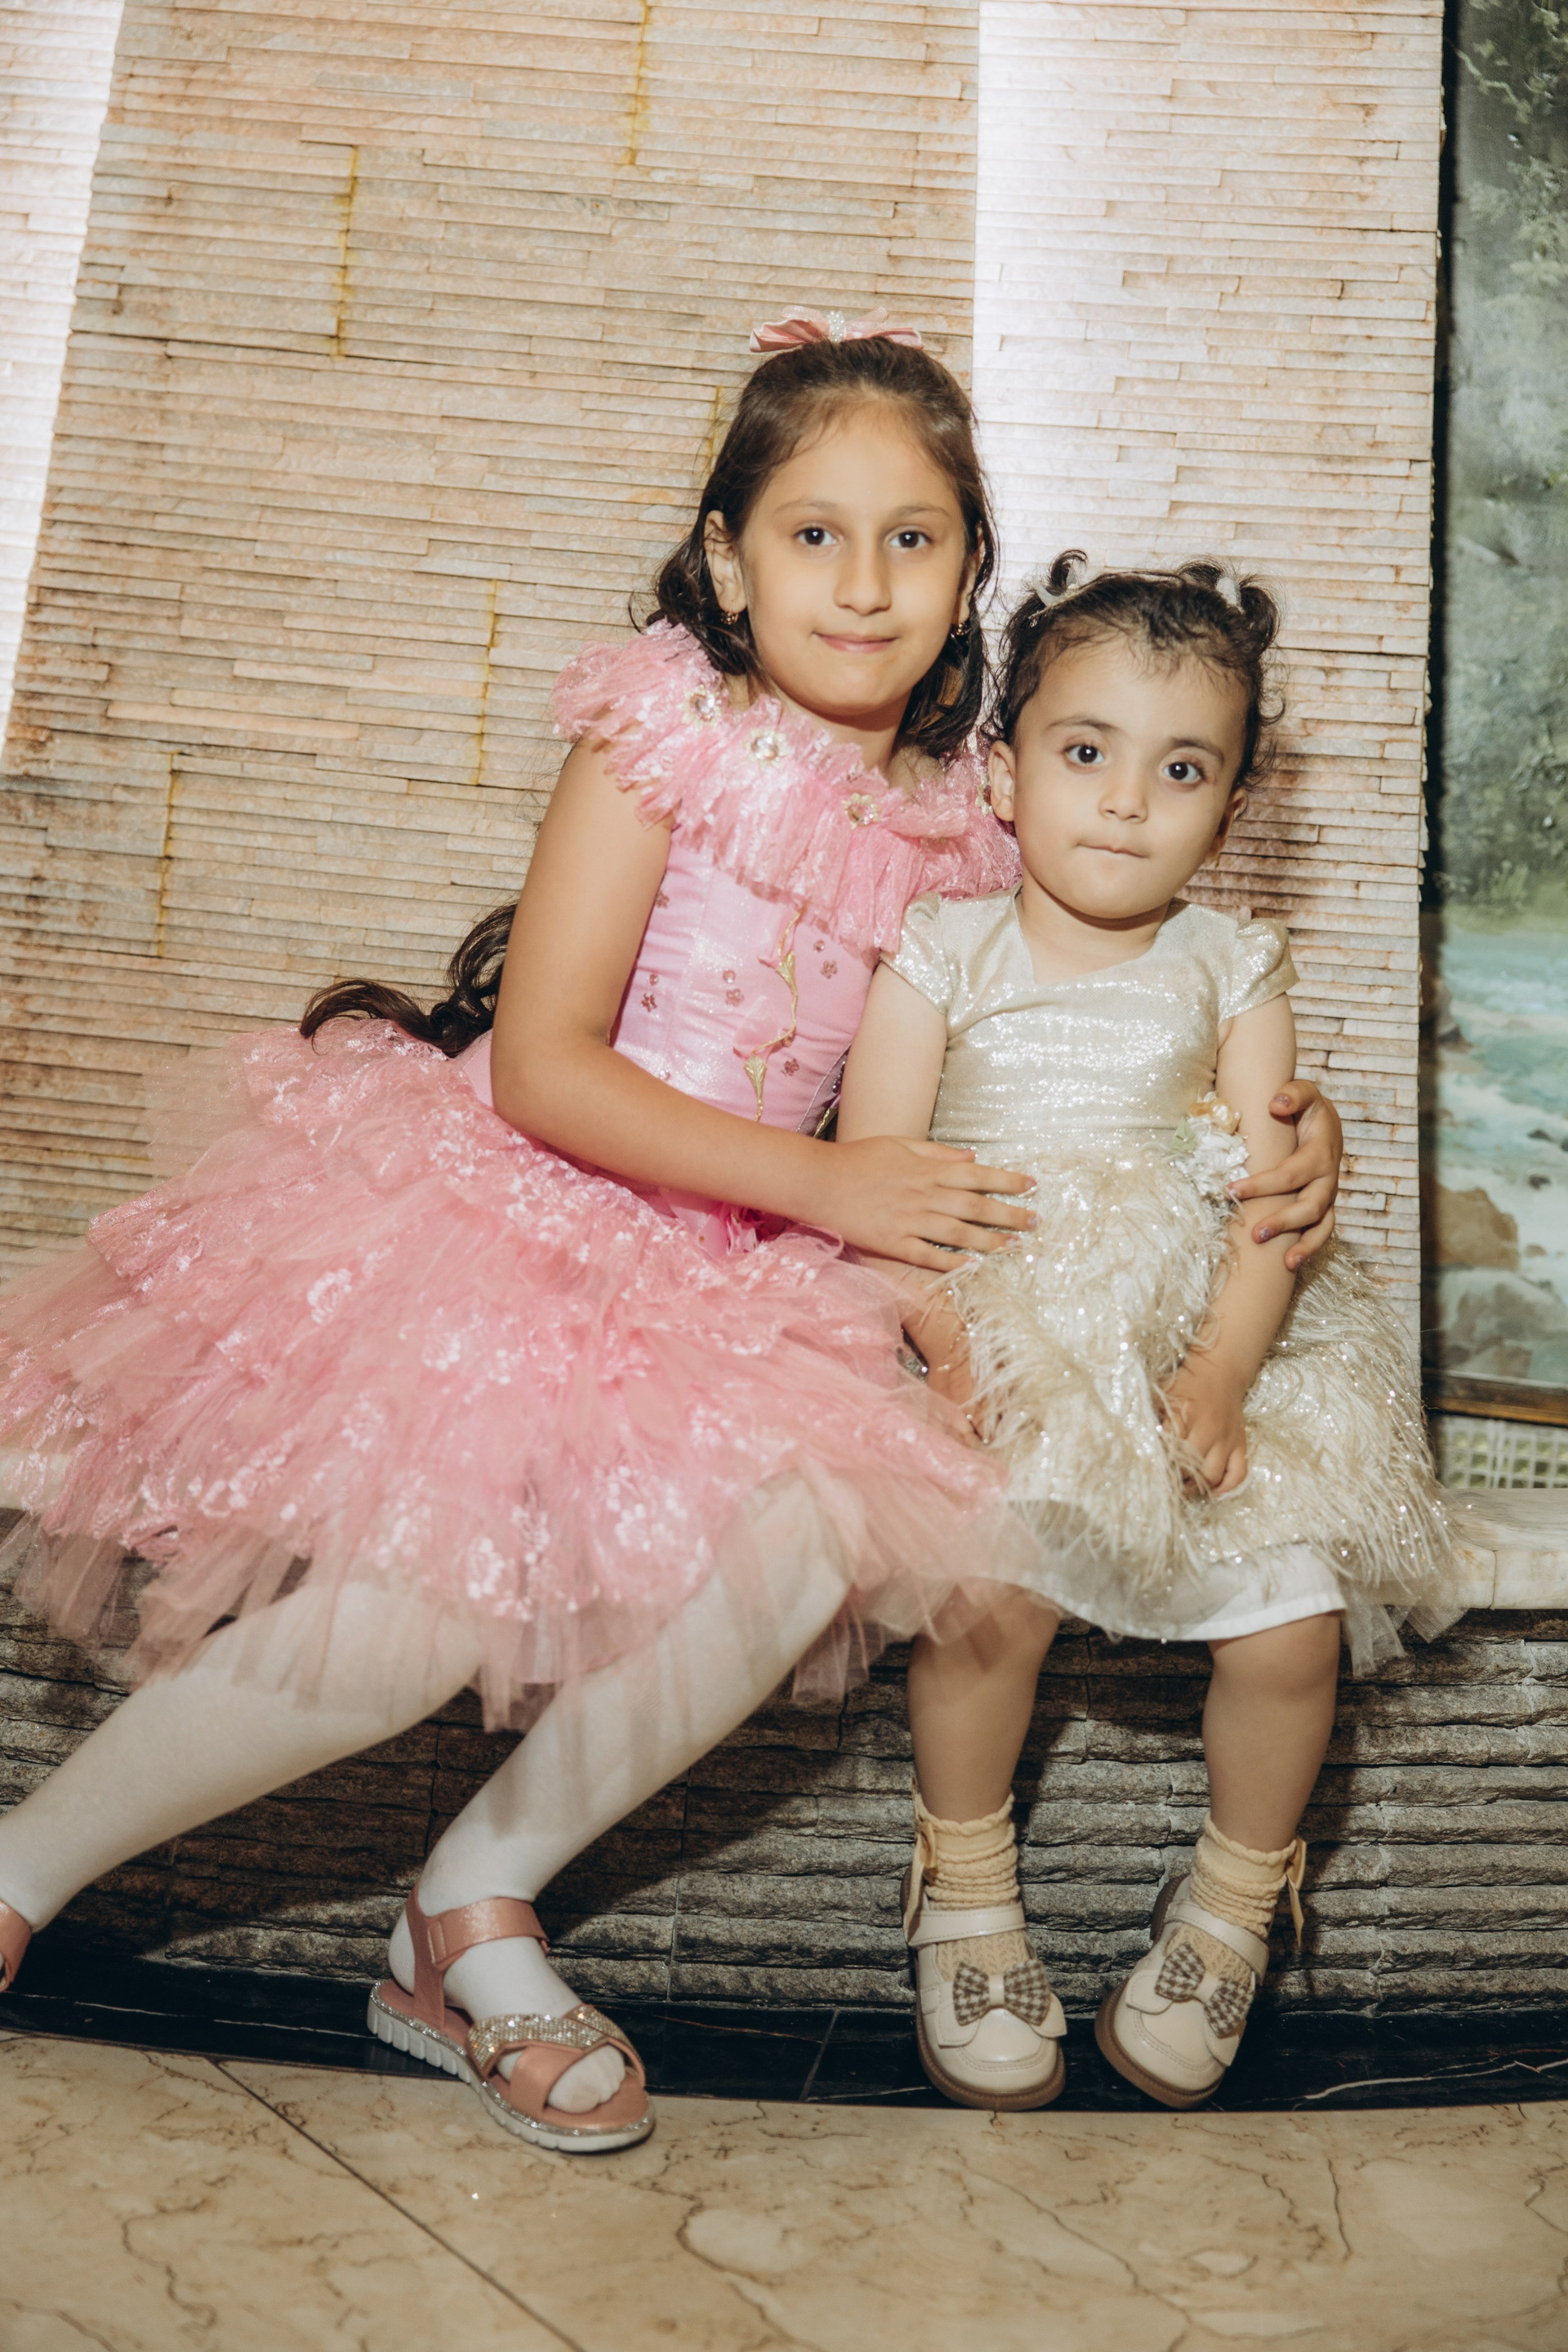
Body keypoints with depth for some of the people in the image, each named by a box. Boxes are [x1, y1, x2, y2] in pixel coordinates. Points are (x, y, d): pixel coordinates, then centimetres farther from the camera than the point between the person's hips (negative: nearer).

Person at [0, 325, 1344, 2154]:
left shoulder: (959, 823, 6)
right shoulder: (671, 727, -9)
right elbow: (542, 1066, -14)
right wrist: (818, 1182, -16)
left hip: (713, 1273, 5)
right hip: (489, 1201, -4)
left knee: (815, 1544, -21)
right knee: (400, 1628, -20)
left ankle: (475, 1904, 3)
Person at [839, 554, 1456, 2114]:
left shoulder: (1231, 970, 8)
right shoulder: (941, 956, 3)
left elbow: (1270, 1195, 0)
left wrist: (1223, 1371, -15)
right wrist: (951, 1344, -17)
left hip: (1200, 1353, 2)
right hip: (1002, 1353, -2)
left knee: (1296, 1617, -13)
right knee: (996, 1593, -25)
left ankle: (1232, 1904, 18)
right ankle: (967, 1899, 5)